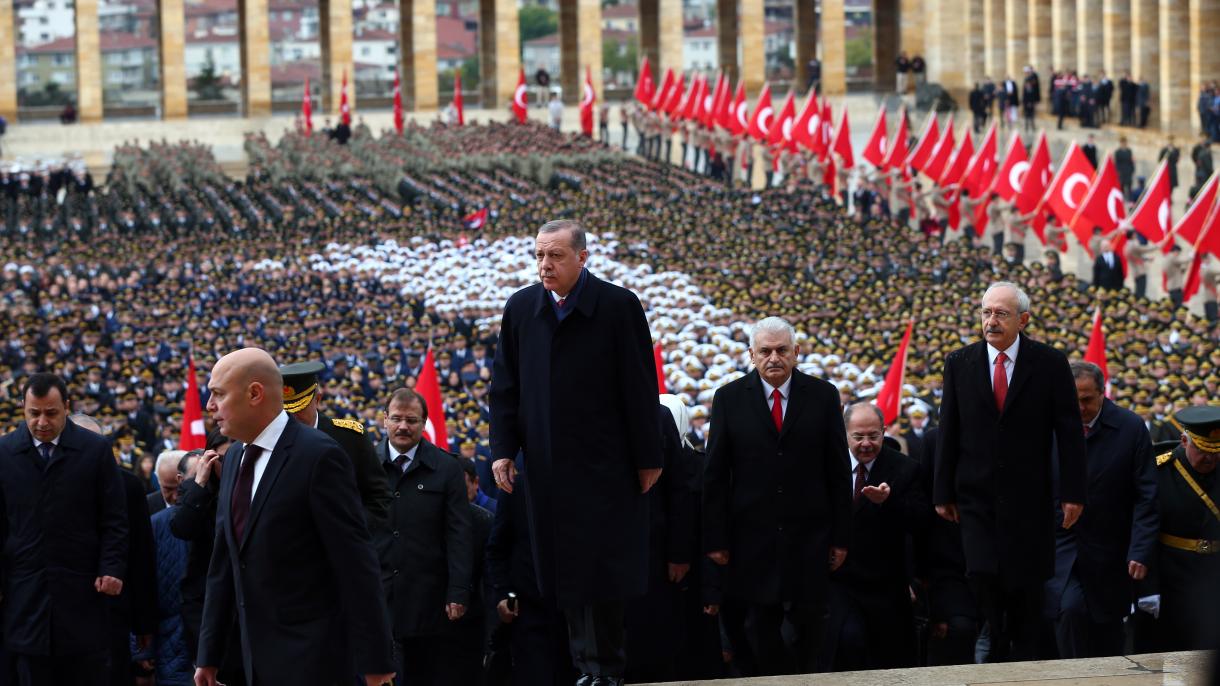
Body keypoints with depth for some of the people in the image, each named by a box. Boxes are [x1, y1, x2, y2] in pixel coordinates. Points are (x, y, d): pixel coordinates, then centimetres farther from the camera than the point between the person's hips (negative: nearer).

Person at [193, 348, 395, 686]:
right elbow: (224, 561, 15)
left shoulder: (318, 455, -13)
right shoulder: (234, 458, 11)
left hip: (309, 658, -7)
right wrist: (209, 654, 13)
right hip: (257, 657, 7)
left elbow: (356, 561, -14)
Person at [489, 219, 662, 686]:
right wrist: (503, 448, 4)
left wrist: (647, 457, -5)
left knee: (600, 567, -3)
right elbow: (505, 385, 11)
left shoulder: (618, 306, -7)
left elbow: (640, 387, -5)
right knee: (564, 572, 5)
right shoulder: (520, 308, 6)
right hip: (547, 465, 4)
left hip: (604, 463, -4)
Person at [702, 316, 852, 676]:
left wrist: (841, 537, 1)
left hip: (809, 536, 0)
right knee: (760, 628, 1)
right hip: (753, 536, 0)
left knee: (809, 626, 3)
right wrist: (715, 539, -3)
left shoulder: (823, 396, 4)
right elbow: (715, 474, 2)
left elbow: (838, 471, 5)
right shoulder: (730, 398, 2)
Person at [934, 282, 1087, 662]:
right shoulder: (959, 363, 2)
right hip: (977, 498, 1)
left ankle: (1023, 657, 19)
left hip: (1029, 500, -1)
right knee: (983, 576, -10)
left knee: (1027, 587, 4)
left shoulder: (1050, 363, -3)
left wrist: (1072, 492, -5)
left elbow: (1069, 431, -1)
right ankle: (995, 656, 7)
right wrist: (943, 494, 4)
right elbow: (948, 432, 5)